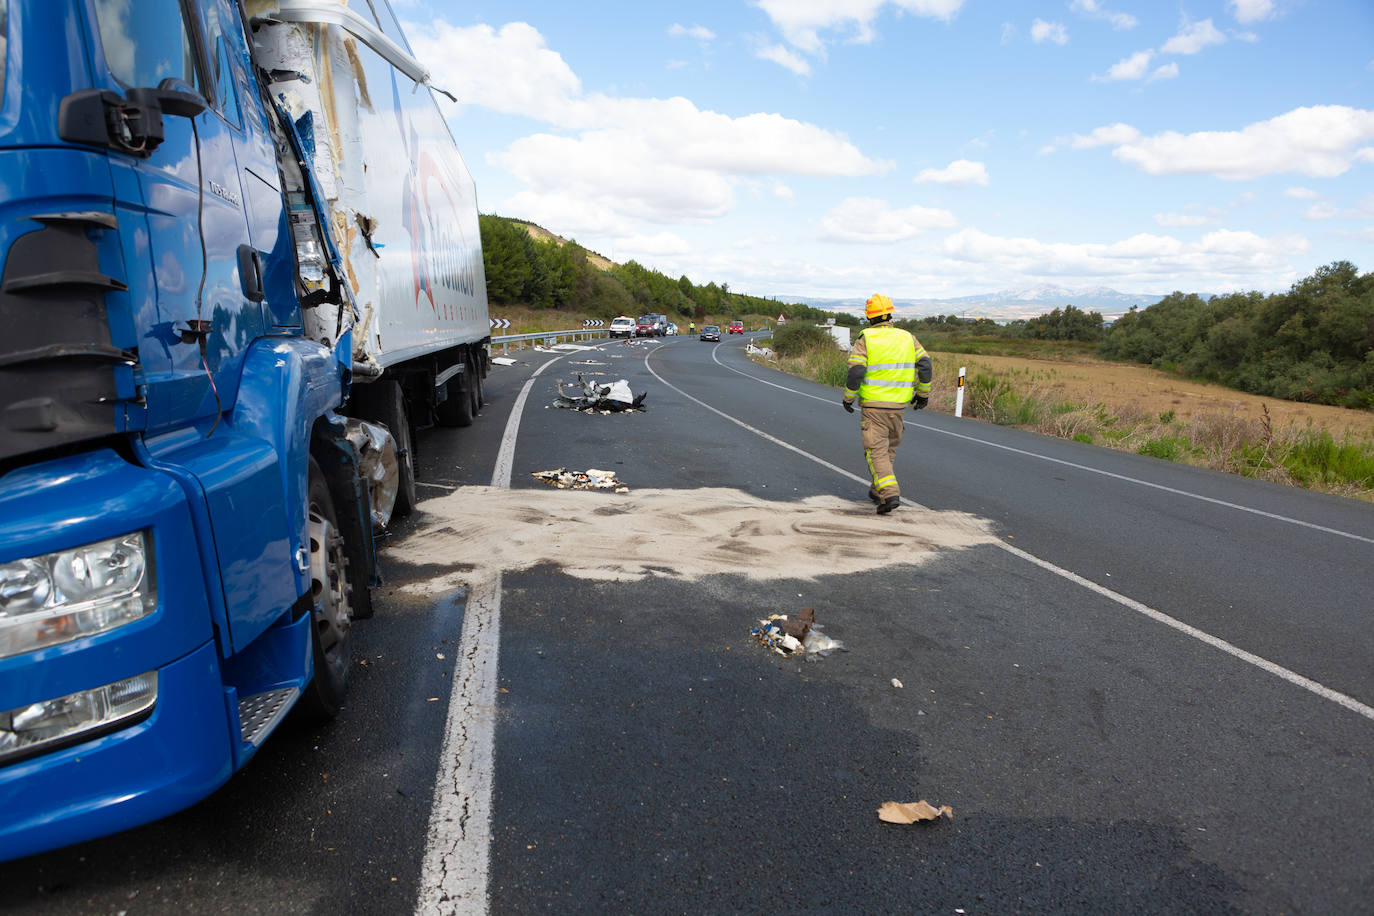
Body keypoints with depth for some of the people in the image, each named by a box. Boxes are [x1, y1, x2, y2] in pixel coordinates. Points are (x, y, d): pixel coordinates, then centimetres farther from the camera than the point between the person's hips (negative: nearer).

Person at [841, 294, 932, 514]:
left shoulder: (865, 340, -8)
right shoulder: (906, 337, 4)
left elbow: (855, 372, -15)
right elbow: (925, 365, -1)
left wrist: (848, 397, -2)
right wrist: (923, 393, 10)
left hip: (872, 405, -4)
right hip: (898, 405, 4)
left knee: (876, 450, -2)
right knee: (889, 446, 22)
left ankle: (889, 494, -17)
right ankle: (878, 489, 29)